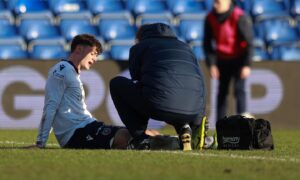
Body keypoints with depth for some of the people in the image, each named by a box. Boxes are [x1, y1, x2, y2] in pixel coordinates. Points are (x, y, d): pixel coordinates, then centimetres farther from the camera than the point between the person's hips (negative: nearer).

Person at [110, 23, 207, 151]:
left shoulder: (139, 47, 22)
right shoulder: (185, 47, 32)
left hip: (158, 106, -4)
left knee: (117, 84, 21)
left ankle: (139, 139, 11)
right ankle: (184, 129, 7)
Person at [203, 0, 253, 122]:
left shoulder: (239, 17, -20)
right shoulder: (210, 18, -6)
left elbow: (248, 42, -18)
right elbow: (207, 43, 2)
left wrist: (246, 65, -22)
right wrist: (211, 64, -6)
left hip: (239, 59, -4)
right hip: (222, 60, 4)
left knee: (239, 89, -16)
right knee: (222, 91, 3)